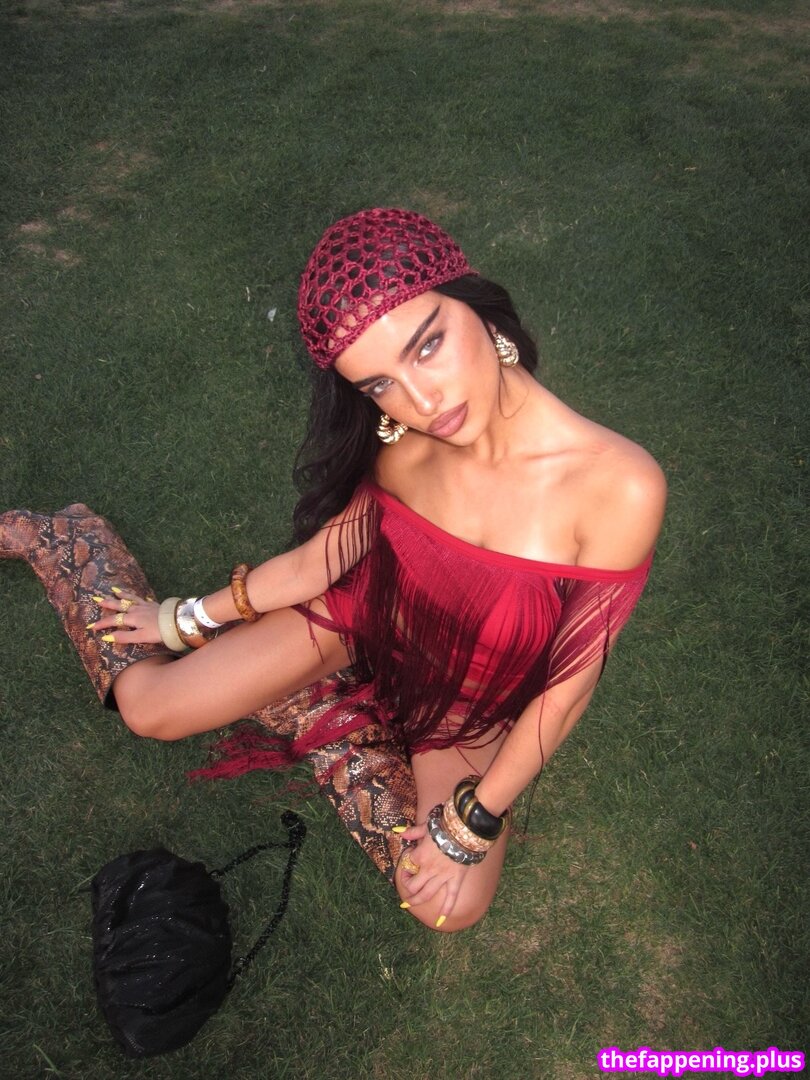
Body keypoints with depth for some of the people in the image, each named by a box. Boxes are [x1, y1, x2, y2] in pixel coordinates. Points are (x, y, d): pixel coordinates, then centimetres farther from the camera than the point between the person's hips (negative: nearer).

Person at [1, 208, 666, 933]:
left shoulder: (619, 485, -34)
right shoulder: (405, 446, -24)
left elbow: (568, 683, -22)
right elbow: (320, 559, -7)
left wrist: (474, 821, -13)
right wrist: (186, 619, 4)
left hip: (470, 707, 0)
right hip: (365, 619, 1)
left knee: (451, 906, -15)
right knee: (148, 704, -1)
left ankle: (332, 730, 7)